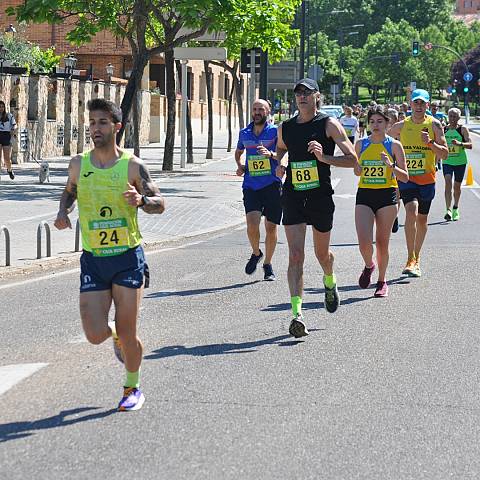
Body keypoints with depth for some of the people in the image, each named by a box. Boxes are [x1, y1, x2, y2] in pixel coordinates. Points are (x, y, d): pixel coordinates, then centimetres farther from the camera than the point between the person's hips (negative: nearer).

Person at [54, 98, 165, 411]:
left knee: (128, 334, 1)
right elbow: (70, 191, 23)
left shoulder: (133, 166, -6)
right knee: (95, 335, -7)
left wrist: (141, 200, -22)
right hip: (93, 260, 2)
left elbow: (160, 204, -1)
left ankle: (133, 388, 27)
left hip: (128, 258, -2)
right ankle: (116, 336, 32)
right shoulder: (78, 164, 3)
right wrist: (63, 211, 3)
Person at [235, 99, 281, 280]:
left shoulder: (275, 131, -2)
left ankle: (268, 264, 21)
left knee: (271, 227, 3)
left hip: (272, 185, -2)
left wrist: (271, 154, -29)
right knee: (252, 224, -14)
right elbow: (238, 152, 30)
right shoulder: (244, 133, 11)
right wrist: (240, 166, 12)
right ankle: (256, 253, 14)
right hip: (251, 185, 2)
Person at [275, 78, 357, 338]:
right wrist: (281, 163, 7)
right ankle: (297, 313, -17)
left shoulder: (329, 124, -5)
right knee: (295, 255, -12)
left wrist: (324, 157, -23)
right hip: (293, 197, 2)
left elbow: (352, 159, -9)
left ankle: (330, 282, 50)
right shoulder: (285, 128, 6)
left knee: (322, 253, 16)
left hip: (321, 197, -1)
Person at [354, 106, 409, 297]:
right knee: (364, 243, -12)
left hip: (387, 196, -1)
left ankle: (382, 281, 22)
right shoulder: (361, 144, 6)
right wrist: (357, 167, -6)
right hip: (364, 195, 1)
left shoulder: (394, 145, -1)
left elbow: (405, 177, -2)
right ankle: (369, 266, 21)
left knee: (382, 242, 4)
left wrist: (391, 166, -19)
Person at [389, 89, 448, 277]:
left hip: (427, 179, 2)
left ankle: (416, 258, 29)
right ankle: (410, 260, -21)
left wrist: (430, 143, -21)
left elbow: (444, 154, -5)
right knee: (411, 212, -21)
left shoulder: (434, 125, -1)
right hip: (406, 177, -2)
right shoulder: (401, 126, 0)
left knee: (422, 219, 12)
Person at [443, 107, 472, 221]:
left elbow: (470, 145, -16)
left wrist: (459, 143, -32)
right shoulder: (444, 129, 3)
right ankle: (448, 210, -25)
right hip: (447, 161, 1)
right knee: (448, 182, -18)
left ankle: (455, 209, 34)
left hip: (460, 161, -1)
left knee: (457, 186, 11)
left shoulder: (463, 129, -5)